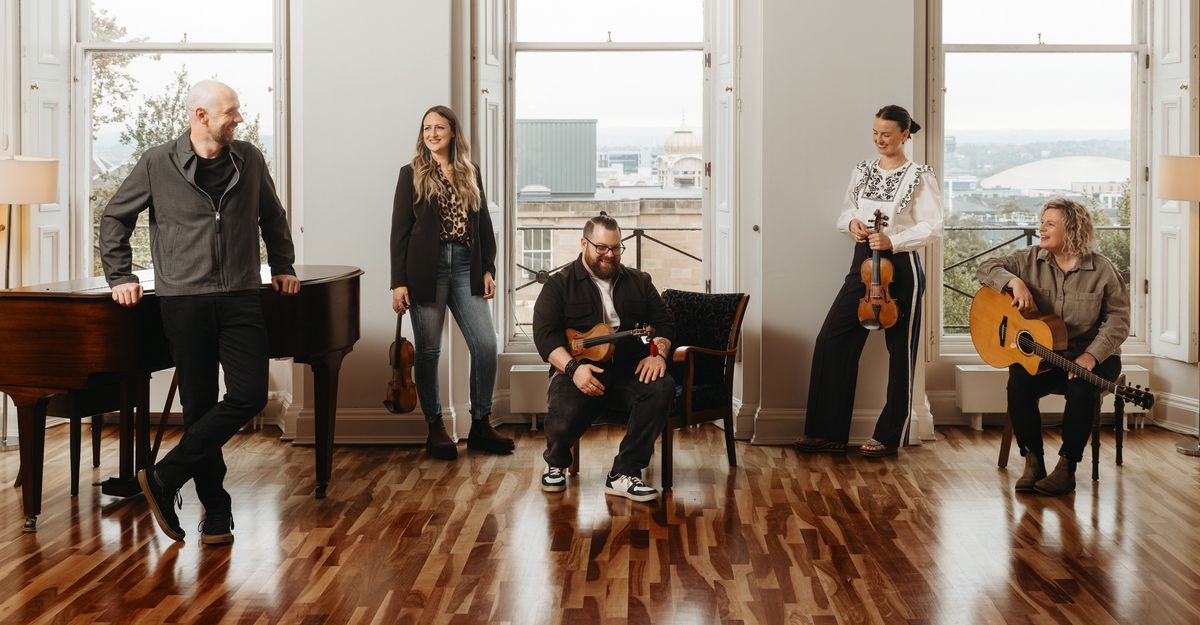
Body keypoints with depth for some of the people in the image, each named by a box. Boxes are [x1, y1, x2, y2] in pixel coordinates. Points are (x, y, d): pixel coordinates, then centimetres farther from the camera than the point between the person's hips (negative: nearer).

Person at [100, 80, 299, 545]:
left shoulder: (249, 160, 7)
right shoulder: (158, 164, 0)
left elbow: (272, 217, 23)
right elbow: (114, 217, 10)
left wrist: (283, 267, 20)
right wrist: (120, 276, 6)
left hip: (240, 298, 3)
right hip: (184, 300, -2)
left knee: (250, 396, -10)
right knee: (199, 405, 2)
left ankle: (165, 478, 1)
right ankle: (216, 511, 13)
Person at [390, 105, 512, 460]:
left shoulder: (470, 174, 13)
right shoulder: (411, 174, 3)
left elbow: (483, 224, 15)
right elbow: (400, 230, 0)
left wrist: (488, 270, 6)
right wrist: (399, 282, -6)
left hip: (465, 267, 3)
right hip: (426, 268, -3)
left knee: (486, 344, -4)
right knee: (428, 350, 1)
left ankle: (480, 426, 9)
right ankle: (435, 429, 13)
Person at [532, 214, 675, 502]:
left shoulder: (638, 282, 18)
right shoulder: (559, 284, 7)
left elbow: (664, 323, 15)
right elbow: (545, 334, -4)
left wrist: (658, 353, -8)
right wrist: (573, 367, -21)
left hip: (629, 370, 3)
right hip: (578, 371, -3)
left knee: (662, 387, -30)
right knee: (565, 414, -34)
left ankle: (624, 473, -22)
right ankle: (556, 464, 5)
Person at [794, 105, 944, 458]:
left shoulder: (920, 177, -5)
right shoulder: (862, 172, 11)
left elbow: (932, 227, -11)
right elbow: (845, 213, 21)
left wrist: (893, 241, -23)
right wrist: (851, 222, -2)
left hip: (901, 266, -5)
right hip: (863, 262, 5)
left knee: (900, 351, 3)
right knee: (832, 340, -1)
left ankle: (888, 436, 14)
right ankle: (828, 432, 7)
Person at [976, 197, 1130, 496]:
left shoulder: (1102, 270, -5)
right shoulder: (1030, 260, 4)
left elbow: (1118, 319, -8)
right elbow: (986, 269, 4)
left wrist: (1091, 355, -22)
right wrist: (1015, 283, -16)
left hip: (1091, 358, -2)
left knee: (1081, 388, -34)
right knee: (1018, 384, -28)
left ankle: (1066, 467, -17)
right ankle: (1033, 461, -13)